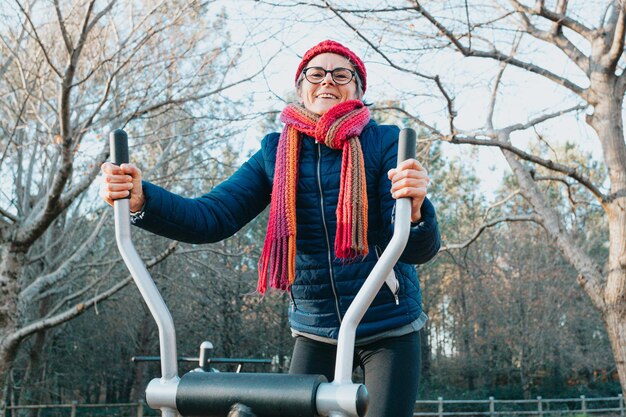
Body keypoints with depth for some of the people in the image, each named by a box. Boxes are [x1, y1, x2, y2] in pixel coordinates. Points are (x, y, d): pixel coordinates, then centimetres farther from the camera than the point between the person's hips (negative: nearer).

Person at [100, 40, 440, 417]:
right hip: (315, 331, 2)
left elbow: (419, 249, -18)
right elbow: (213, 219, -10)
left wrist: (414, 210, -43)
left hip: (389, 330, -2)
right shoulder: (277, 153, 0)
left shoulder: (384, 144, -8)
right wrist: (141, 199, -29)